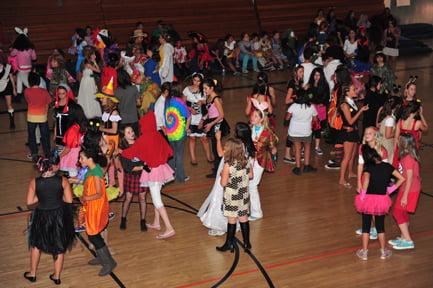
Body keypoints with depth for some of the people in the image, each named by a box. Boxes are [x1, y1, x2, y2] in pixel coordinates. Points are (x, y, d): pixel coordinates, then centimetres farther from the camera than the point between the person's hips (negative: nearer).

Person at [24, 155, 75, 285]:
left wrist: (40, 197, 5)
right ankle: (57, 276, 29)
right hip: (59, 216, 0)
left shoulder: (34, 182, -14)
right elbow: (69, 200, -13)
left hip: (41, 217, 0)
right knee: (59, 247, 18)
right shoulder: (63, 181, -16)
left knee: (36, 244, 25)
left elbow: (29, 202, -11)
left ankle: (32, 274, 37)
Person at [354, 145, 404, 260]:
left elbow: (366, 179, -30)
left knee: (366, 226, 12)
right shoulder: (387, 166, -2)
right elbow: (401, 178, -1)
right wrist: (392, 188, 7)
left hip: (368, 199, -2)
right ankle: (383, 252, 27)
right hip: (382, 199, 2)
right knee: (380, 226, 18)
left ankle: (364, 252, 19)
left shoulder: (369, 168, -11)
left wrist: (362, 195, -21)